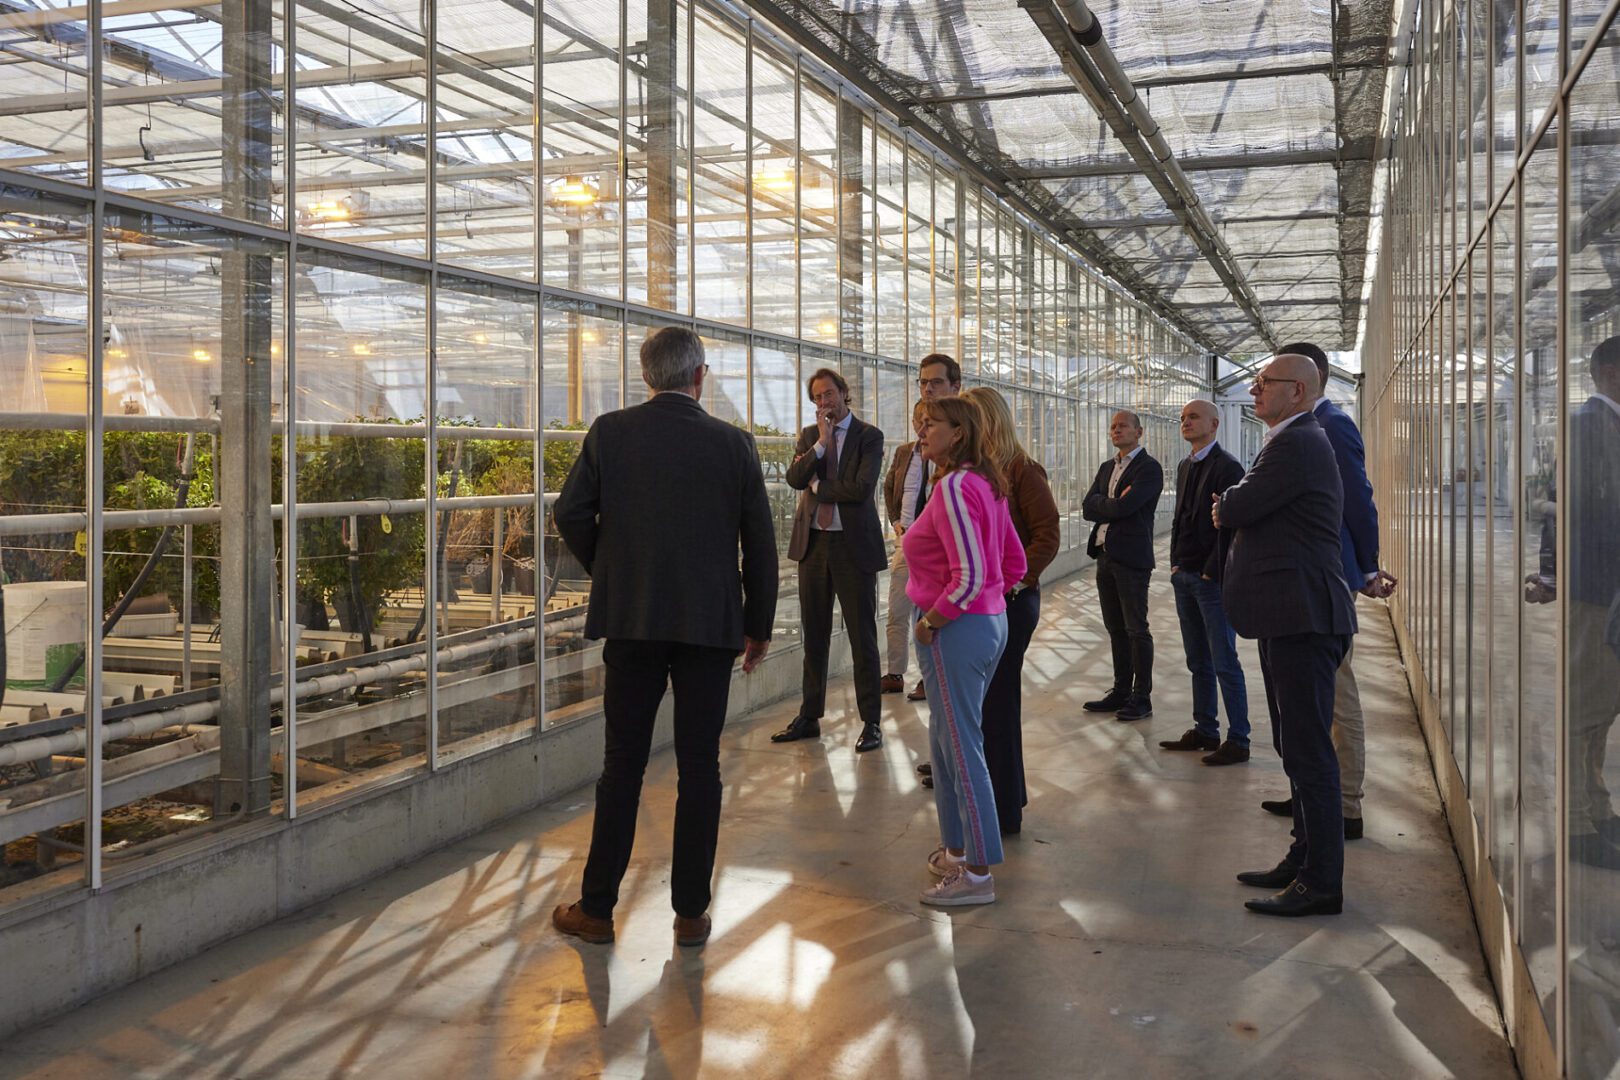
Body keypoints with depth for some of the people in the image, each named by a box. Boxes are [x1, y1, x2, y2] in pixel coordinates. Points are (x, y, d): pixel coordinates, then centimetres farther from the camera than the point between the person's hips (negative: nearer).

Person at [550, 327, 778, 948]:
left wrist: (604, 570, 12)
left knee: (622, 764, 8)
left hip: (631, 618, 1)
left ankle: (596, 908, 16)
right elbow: (760, 544, 1)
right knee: (700, 765, 7)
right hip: (711, 622, 0)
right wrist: (759, 626, 11)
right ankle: (691, 911, 15)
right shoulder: (733, 444, -2)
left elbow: (570, 512, -5)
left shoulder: (610, 433, -2)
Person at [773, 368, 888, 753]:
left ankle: (871, 722, 9)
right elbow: (794, 478, -5)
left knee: (862, 637, 1)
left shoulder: (868, 436, -4)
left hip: (854, 546, -5)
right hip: (813, 543, 5)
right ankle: (809, 717, 22)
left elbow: (861, 488, -17)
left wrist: (817, 486, -7)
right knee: (814, 636, 12)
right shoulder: (809, 436, 11)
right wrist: (821, 443, -14)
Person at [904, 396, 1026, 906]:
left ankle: (977, 873, 7)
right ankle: (957, 850, 31)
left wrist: (930, 622, -14)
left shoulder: (954, 488, -19)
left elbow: (969, 576, -25)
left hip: (956, 630, -10)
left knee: (961, 748, -2)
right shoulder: (986, 484, 10)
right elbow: (1014, 563, 15)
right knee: (947, 740, 19)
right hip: (991, 620, 10)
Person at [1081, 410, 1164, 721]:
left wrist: (1101, 505, -2)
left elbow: (1124, 506, -20)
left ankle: (1142, 698, 4)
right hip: (1105, 556, 8)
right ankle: (1121, 692, 21)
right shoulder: (1107, 467, 17)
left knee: (1136, 629, -2)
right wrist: (1113, 504, -8)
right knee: (1116, 629, 13)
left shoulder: (1149, 468, -8)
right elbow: (1087, 508, 6)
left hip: (1131, 558, -7)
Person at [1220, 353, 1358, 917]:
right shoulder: (1293, 442, 19)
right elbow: (1230, 512, 20)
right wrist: (1233, 509, 0)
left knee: (1308, 750, -6)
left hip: (1303, 617, -11)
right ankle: (1305, 859, 29)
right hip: (1290, 616, 11)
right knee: (1297, 747, 18)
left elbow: (1235, 508, -16)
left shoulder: (1298, 443, -16)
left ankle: (1321, 882, 1)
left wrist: (1227, 505, 5)